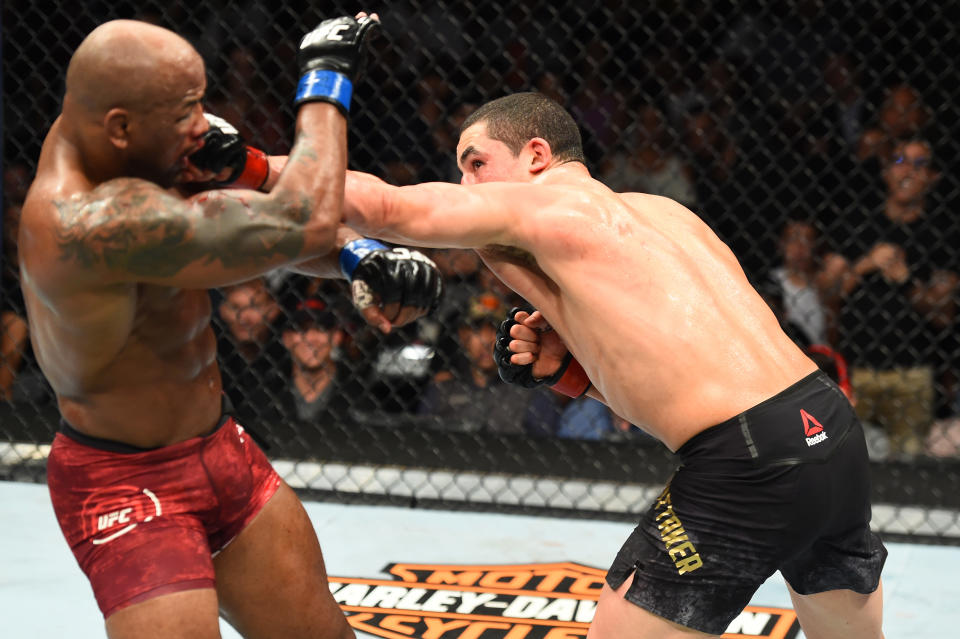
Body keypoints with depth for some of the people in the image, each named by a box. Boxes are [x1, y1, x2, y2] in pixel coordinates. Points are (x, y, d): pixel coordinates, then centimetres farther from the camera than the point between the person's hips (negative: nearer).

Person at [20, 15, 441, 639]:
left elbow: (267, 213, 5)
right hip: (132, 487, -9)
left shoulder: (93, 135, -7)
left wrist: (361, 256, -14)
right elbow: (304, 223, -34)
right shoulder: (98, 224, -36)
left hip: (221, 447, 9)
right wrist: (326, 79, -21)